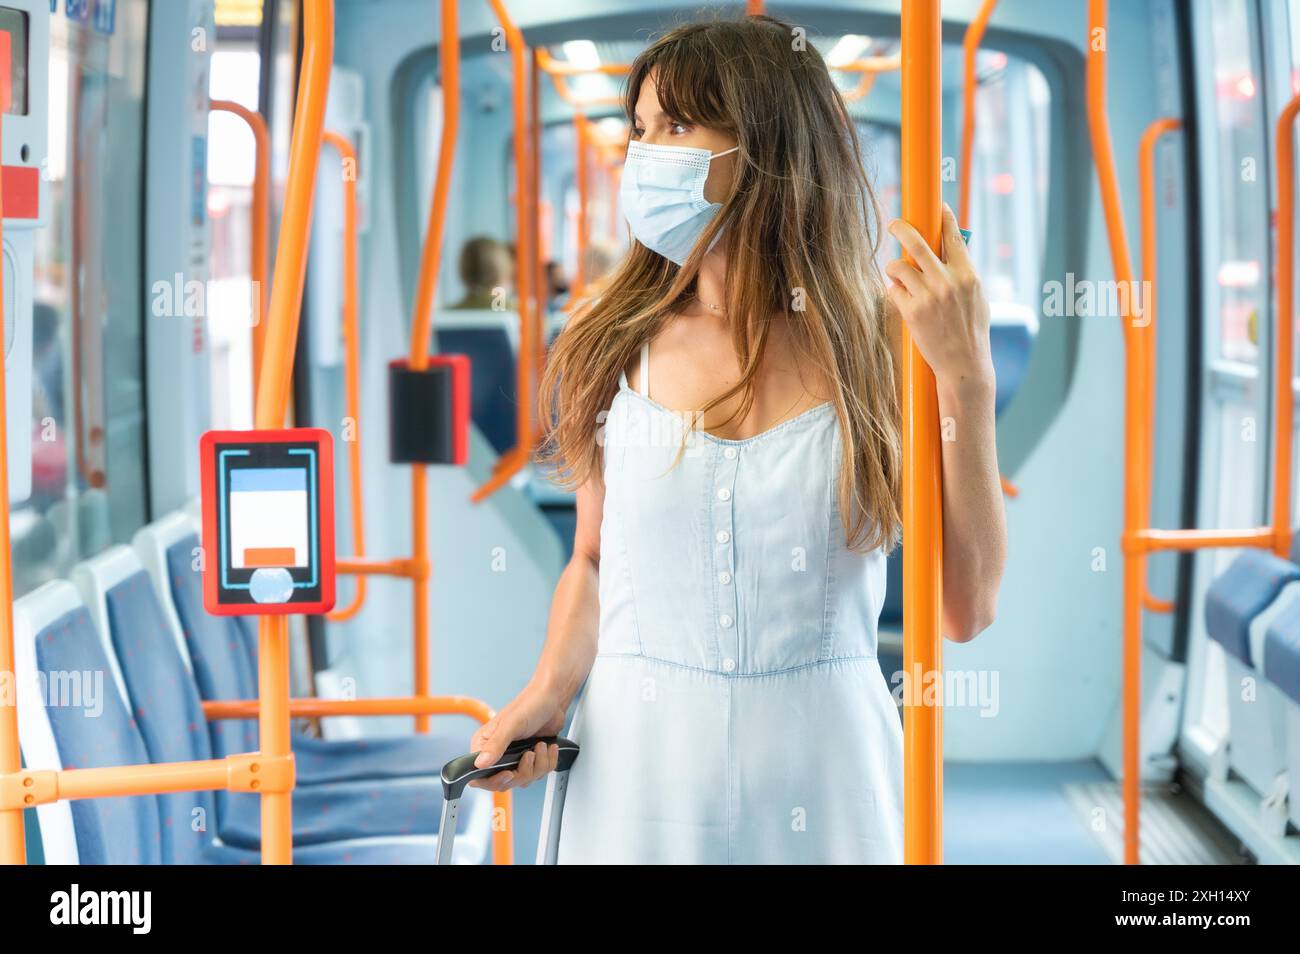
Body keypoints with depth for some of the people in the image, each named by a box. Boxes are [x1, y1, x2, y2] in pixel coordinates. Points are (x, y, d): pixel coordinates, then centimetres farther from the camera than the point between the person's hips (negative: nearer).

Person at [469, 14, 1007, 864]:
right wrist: (548, 696, -7)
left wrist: (966, 382, -15)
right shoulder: (616, 347, -2)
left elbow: (966, 608, -10)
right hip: (640, 759, 1)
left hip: (819, 764, -1)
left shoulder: (877, 345, -7)